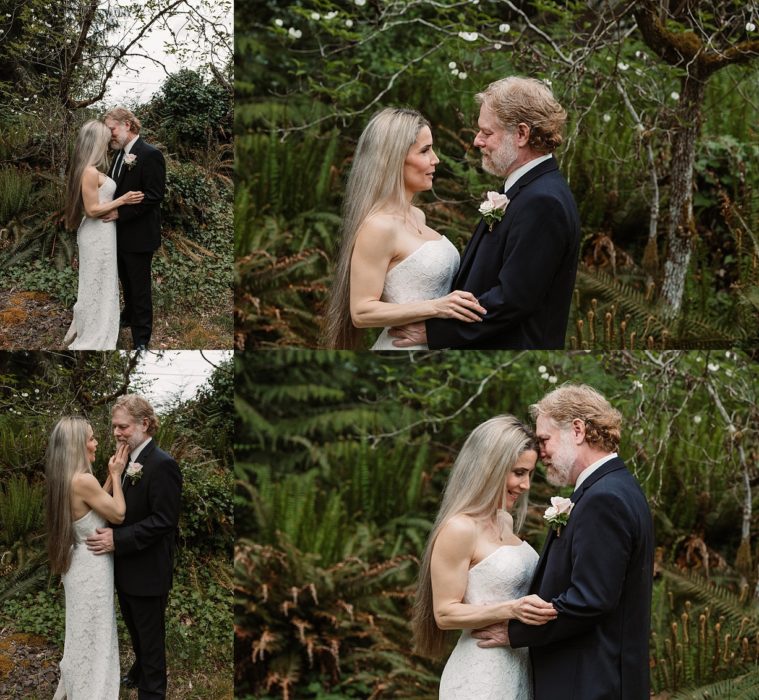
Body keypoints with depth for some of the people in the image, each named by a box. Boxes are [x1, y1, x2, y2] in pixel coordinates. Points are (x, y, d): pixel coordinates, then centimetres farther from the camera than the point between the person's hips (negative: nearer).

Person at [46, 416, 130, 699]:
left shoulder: (66, 478, 1)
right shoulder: (83, 480, -27)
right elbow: (118, 514, -16)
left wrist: (111, 475, 5)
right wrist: (117, 475, -7)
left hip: (81, 561, 10)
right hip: (92, 566, -10)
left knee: (83, 630, 25)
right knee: (93, 633, 6)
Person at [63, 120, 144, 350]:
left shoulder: (90, 170, 7)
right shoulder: (90, 172, -22)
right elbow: (92, 210, -21)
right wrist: (123, 200, -19)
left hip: (99, 234, 10)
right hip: (98, 235, -10)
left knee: (98, 286, 21)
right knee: (98, 286, 2)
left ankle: (83, 331, 33)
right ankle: (93, 339, 13)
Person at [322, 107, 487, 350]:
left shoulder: (417, 215, 8)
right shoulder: (378, 227, -17)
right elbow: (361, 312, -20)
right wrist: (435, 307, -25)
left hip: (434, 343, 8)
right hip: (406, 344, -8)